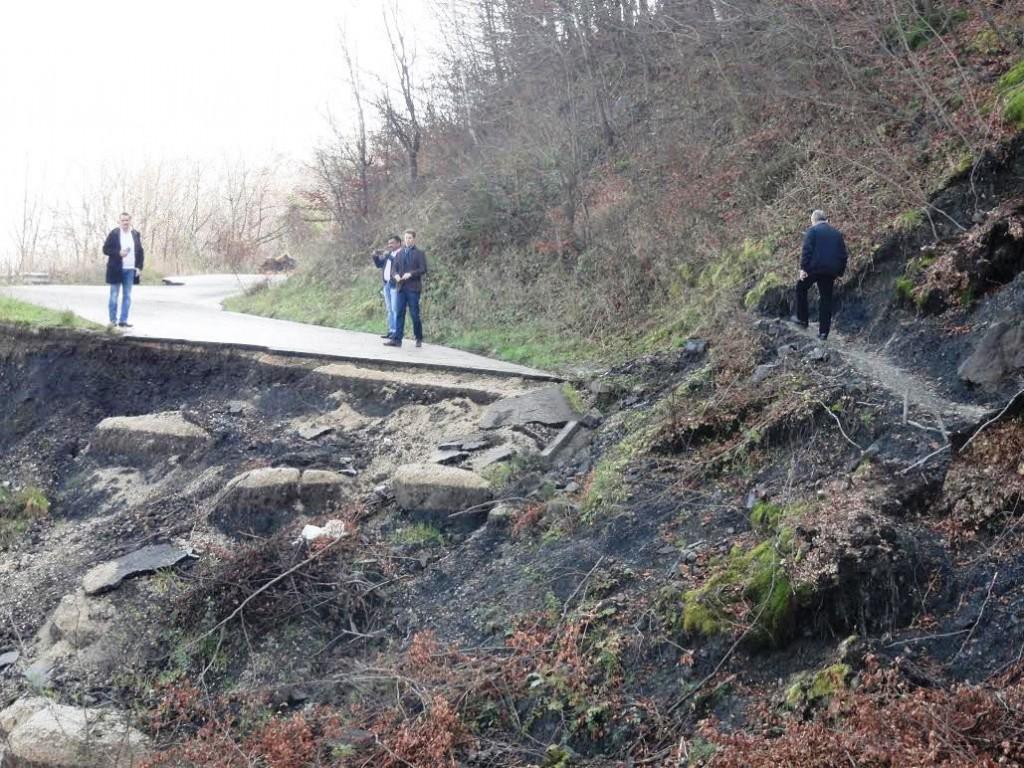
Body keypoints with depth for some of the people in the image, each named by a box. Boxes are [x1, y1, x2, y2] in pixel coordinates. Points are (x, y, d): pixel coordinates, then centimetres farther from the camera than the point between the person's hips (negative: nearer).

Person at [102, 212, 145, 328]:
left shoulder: (136, 234, 7)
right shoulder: (114, 233, -1)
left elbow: (140, 252, 10)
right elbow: (105, 249, -2)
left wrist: (139, 267, 1)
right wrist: (118, 253, -17)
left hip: (130, 270, 3)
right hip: (116, 269, -3)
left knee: (127, 296, 5)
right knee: (114, 295, 2)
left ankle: (123, 321, 9)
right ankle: (113, 320, 8)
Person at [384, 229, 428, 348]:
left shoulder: (419, 254, 2)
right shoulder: (400, 253, 16)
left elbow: (423, 269, -6)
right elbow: (394, 268, 15)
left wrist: (410, 274, -19)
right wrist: (396, 275, -7)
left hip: (413, 288, -4)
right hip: (400, 288, 4)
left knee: (415, 314, 0)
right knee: (399, 313, 0)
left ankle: (419, 339, 13)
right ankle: (397, 339, -2)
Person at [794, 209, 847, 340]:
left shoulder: (812, 231, 0)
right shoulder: (837, 233, 16)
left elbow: (807, 250, -12)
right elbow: (844, 255, 15)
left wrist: (803, 268, -12)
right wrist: (839, 273, 19)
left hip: (815, 267, -4)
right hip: (831, 271, 4)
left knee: (801, 288, 19)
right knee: (826, 299, 8)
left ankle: (802, 319, 17)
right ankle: (824, 332, 6)